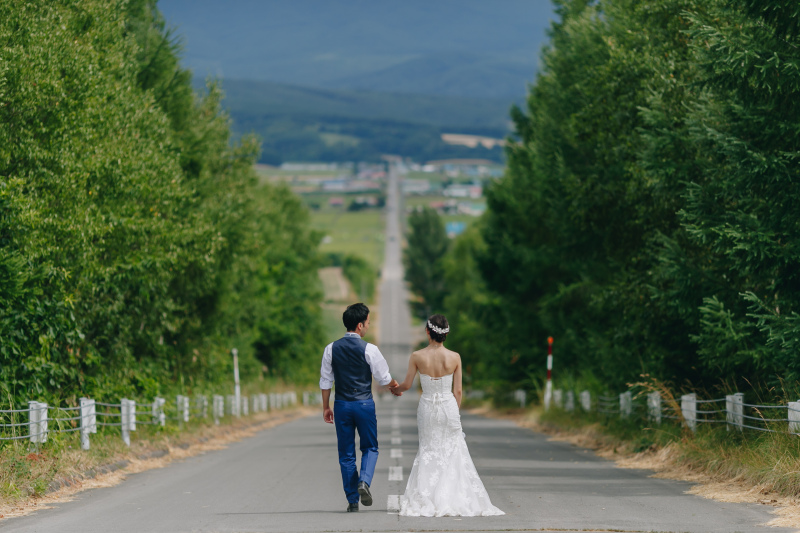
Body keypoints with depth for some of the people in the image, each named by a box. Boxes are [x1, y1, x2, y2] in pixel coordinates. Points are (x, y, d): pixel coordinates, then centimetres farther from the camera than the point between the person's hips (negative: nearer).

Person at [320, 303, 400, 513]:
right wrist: (395, 385, 20)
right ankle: (364, 481, -13)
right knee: (370, 448, 14)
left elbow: (325, 381, 4)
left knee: (346, 454, 9)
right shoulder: (369, 349, -10)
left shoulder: (331, 349, 0)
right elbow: (384, 378, -2)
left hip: (342, 405, 2)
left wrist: (326, 406, 14)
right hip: (364, 403, -2)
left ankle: (352, 501, 9)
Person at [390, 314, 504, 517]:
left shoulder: (417, 357, -11)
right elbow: (457, 391, -3)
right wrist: (455, 413, 12)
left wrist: (395, 389, 21)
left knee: (428, 452, 11)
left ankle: (427, 502, 7)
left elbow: (406, 385, -1)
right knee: (453, 452, 10)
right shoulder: (454, 358, -8)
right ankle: (456, 500, 9)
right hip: (448, 407, 0)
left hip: (427, 408, 0)